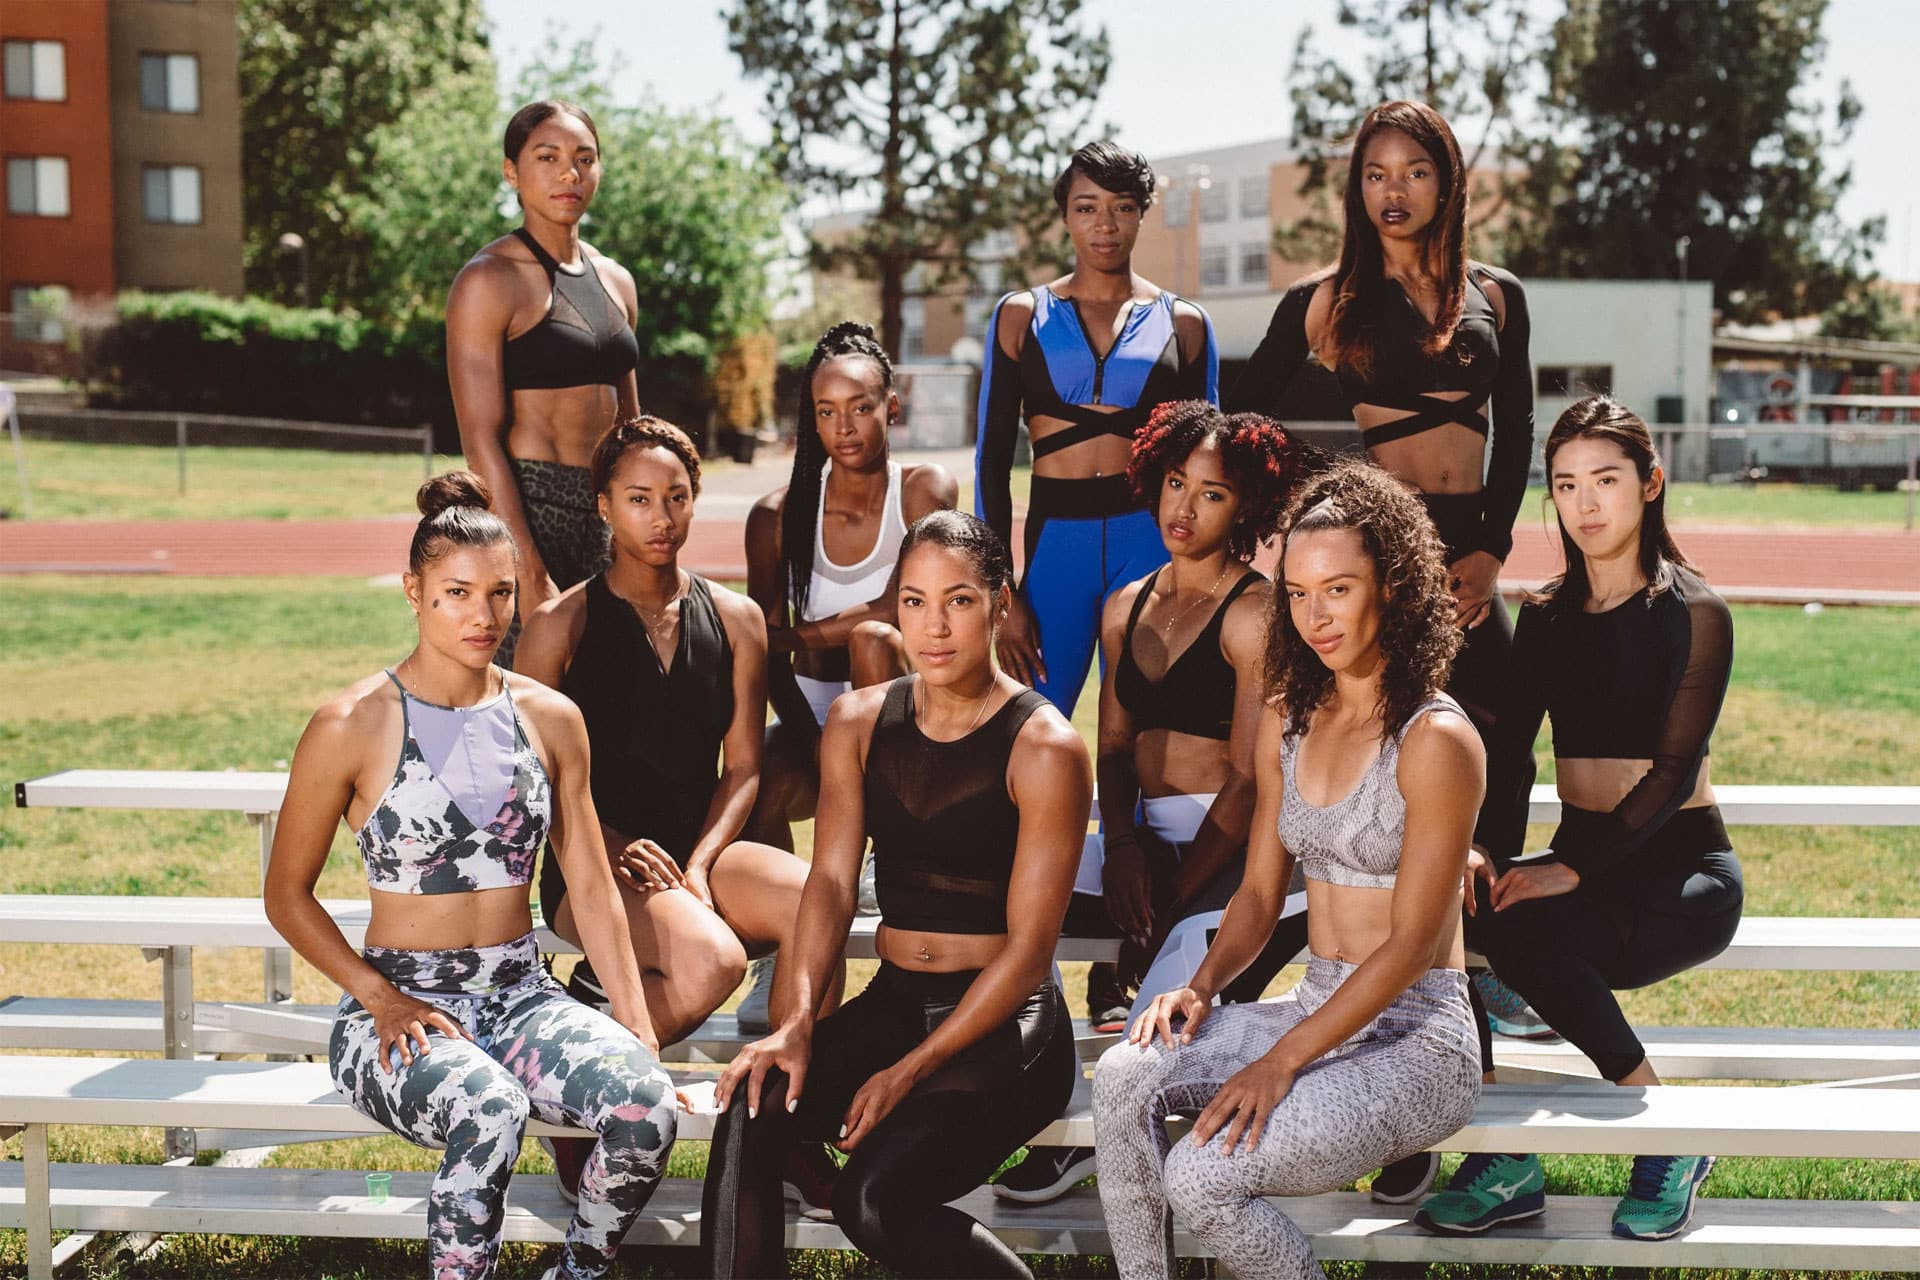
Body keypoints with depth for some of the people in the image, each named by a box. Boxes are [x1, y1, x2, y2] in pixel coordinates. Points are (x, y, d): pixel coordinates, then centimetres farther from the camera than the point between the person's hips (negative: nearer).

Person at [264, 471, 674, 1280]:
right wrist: (382, 1000, -12)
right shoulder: (352, 726, -5)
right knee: (491, 1112, -37)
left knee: (647, 1101, -27)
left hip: (523, 997, 4)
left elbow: (593, 891, 8)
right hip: (401, 1008, -4)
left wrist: (638, 1028, -3)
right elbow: (287, 894, 1)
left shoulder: (549, 718, 6)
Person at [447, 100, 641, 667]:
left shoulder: (615, 281, 15)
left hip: (603, 515, 7)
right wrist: (531, 577, -20)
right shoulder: (490, 280, -7)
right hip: (521, 512, -7)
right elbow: (481, 439, -14)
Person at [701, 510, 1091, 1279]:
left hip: (1003, 1026, -4)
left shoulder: (1044, 748, -9)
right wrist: (794, 1022, -17)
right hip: (891, 1004, 5)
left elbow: (1028, 948, -11)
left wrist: (910, 1073, -16)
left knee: (876, 1196, -27)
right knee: (748, 1114, -25)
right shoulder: (858, 723, 8)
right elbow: (830, 882, 1)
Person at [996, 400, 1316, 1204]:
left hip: (1232, 852, -7)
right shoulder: (1126, 608, 15)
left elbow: (1250, 779, -11)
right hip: (1145, 839, 7)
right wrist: (1124, 847, -8)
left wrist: (1174, 894, -15)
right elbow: (1114, 747, 12)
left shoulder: (1253, 613, -6)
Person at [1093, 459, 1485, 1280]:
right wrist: (1203, 986, -7)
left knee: (1201, 1174, -24)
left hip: (1413, 1036, -6)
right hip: (1316, 1008, 6)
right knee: (1126, 1076, -20)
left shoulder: (1437, 740, -14)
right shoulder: (1286, 720, 9)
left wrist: (1282, 1062, -19)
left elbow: (1411, 942, -15)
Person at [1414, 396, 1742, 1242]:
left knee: (1520, 927, -34)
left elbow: (1674, 772, -16)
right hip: (1578, 865, 5)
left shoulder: (1693, 615, -7)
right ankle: (1505, 1161, -16)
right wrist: (1489, 853, -17)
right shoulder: (1546, 616, 10)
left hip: (1680, 871, -5)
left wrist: (1573, 870, -28)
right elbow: (1508, 753, 3)